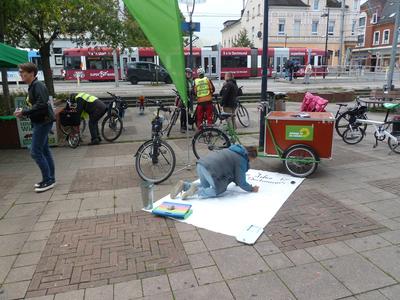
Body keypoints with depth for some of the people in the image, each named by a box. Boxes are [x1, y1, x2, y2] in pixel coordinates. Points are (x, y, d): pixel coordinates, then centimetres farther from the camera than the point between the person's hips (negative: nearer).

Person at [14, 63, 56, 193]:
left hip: (43, 122, -10)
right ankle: (49, 179, 20)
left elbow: (41, 105, -26)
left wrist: (24, 112, -18)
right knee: (44, 151, 12)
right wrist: (23, 112, 3)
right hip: (40, 122, 10)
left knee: (35, 152, -8)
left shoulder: (38, 85, -15)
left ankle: (48, 180, 0)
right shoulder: (32, 87, 15)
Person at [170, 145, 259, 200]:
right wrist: (252, 189, 20)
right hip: (211, 169, -9)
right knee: (219, 190, 13)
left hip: (201, 164, 9)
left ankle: (184, 185, 10)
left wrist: (237, 181, 42)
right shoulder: (242, 161, 1)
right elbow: (241, 182, 5)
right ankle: (197, 190, -7)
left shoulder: (233, 150, 26)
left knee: (205, 186, 30)